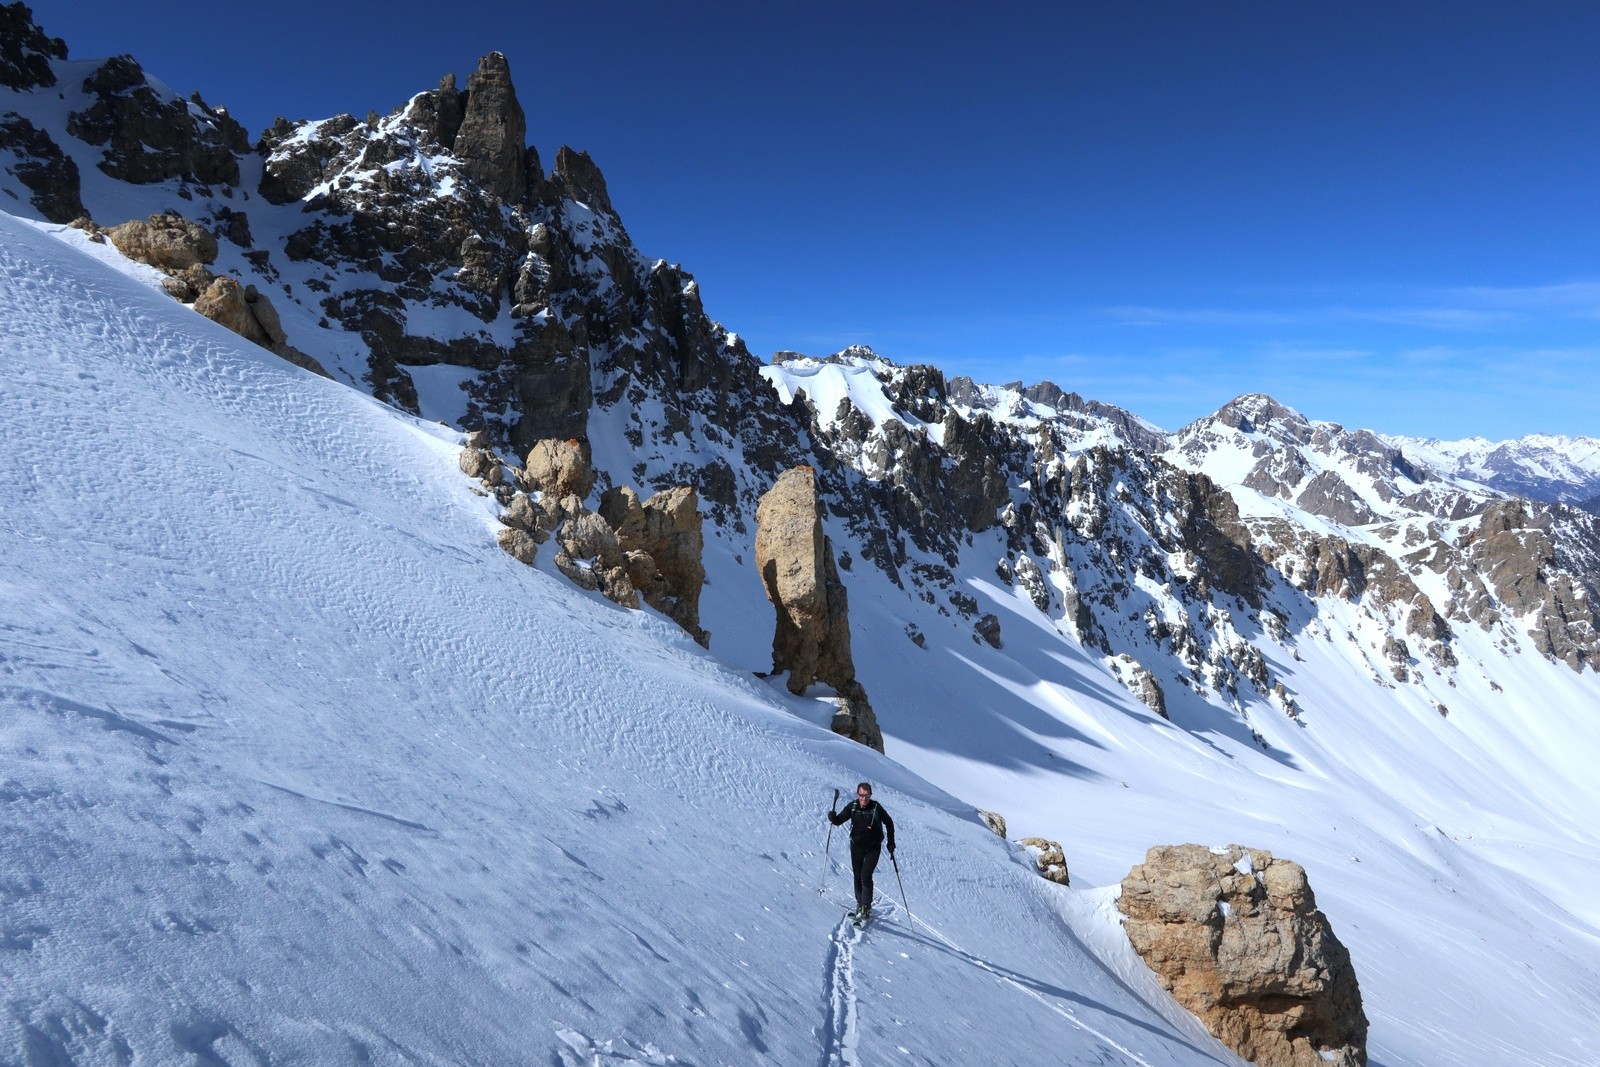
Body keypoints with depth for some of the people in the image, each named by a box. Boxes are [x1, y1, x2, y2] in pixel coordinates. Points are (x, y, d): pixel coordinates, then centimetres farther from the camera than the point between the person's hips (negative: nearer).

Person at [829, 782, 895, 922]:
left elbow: (889, 823, -2)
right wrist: (832, 817, -31)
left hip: (873, 848, -3)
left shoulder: (876, 808, -16)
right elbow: (839, 820, -8)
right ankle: (860, 905, 26)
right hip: (856, 847, 3)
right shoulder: (852, 807, -10)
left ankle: (866, 909, -8)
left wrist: (891, 842, -2)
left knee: (866, 876, -14)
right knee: (858, 877, 10)